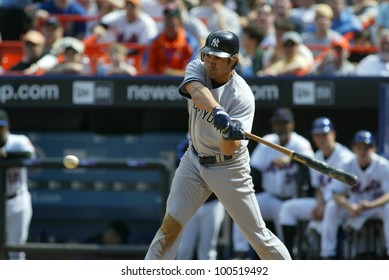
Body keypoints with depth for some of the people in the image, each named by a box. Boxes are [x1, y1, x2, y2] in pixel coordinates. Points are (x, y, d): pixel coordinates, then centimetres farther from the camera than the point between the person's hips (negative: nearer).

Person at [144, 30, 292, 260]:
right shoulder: (197, 69, -11)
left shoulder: (242, 96, -23)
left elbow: (229, 150, -29)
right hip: (195, 161, 4)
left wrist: (230, 136, -52)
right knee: (170, 224, -6)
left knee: (259, 236, -1)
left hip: (228, 167, -4)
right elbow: (197, 92, -36)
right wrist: (218, 112, -55)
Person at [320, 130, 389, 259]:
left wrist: (370, 205, -40)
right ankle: (327, 254, -19)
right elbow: (336, 194, -11)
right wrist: (349, 206, -33)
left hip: (378, 204, -2)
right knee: (331, 207, -24)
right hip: (354, 205, 2)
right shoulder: (347, 167, -7)